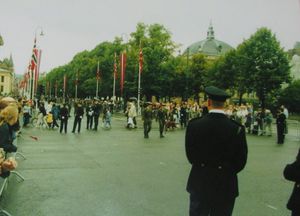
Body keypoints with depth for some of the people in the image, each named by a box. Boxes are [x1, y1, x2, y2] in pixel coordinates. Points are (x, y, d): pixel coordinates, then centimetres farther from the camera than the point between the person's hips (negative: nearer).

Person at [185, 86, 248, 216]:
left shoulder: (194, 124, -11)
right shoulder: (237, 128, -12)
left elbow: (190, 155, -2)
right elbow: (241, 161, -5)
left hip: (199, 184, 1)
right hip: (225, 186, 0)